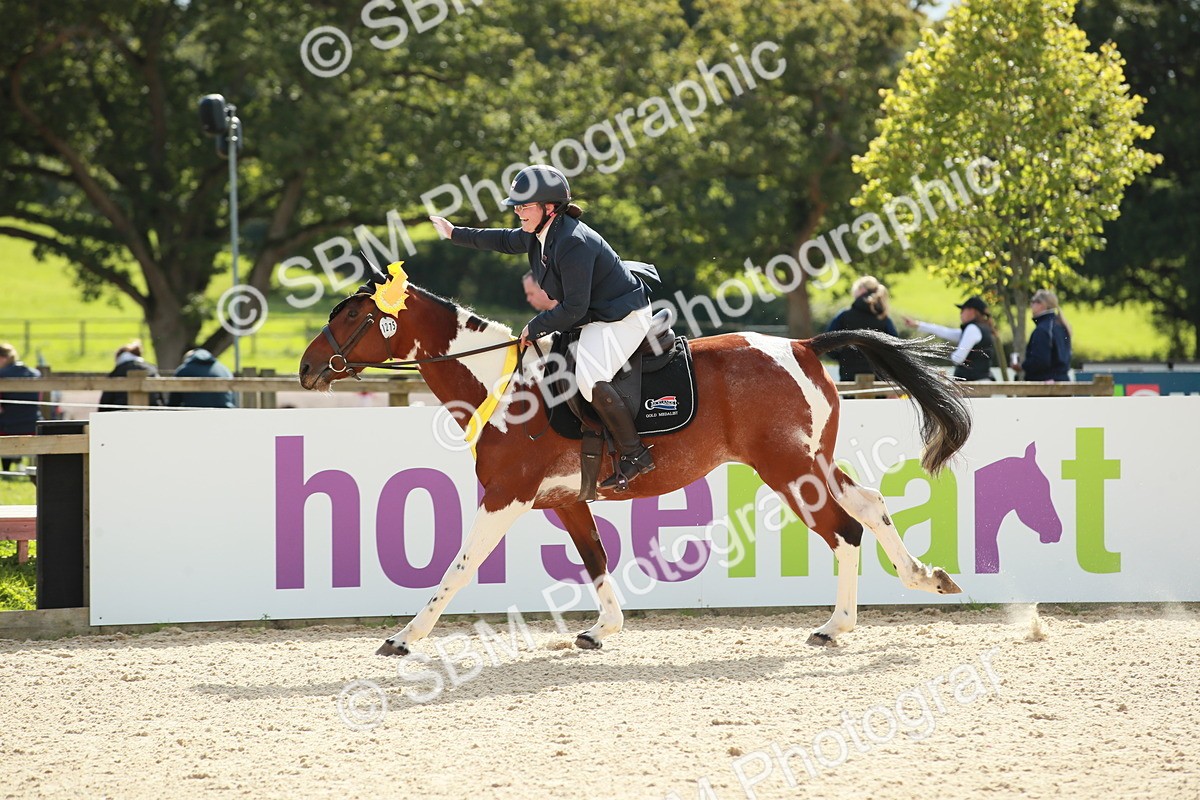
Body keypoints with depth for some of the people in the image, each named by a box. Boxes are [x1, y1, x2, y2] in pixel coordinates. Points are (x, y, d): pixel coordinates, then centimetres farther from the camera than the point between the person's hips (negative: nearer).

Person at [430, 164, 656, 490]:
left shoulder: (573, 243, -29)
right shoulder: (539, 234, 2)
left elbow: (574, 308, -27)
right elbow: (506, 241, 24)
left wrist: (535, 328, -14)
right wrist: (456, 234, 31)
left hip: (623, 317, -11)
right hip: (593, 315, 11)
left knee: (590, 379, -31)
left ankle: (634, 454, -20)